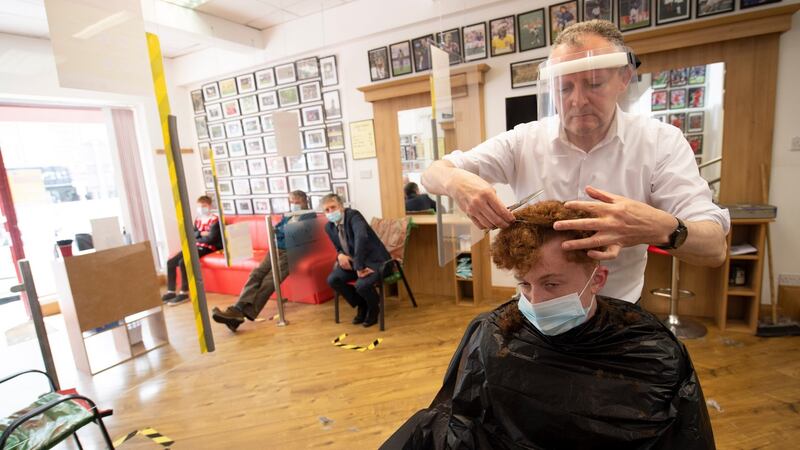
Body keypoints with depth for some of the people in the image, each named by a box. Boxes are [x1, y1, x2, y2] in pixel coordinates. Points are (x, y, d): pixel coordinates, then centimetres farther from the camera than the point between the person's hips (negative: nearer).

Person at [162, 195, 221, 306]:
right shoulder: (198, 219, 17)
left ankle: (184, 293, -19)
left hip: (206, 248, -8)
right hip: (195, 246, 8)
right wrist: (200, 233, -11)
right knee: (170, 262, -6)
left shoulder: (214, 219, -7)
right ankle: (171, 292, 0)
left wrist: (195, 239, -3)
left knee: (183, 262, -28)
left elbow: (211, 239, -17)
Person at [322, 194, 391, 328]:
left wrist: (359, 267, -37)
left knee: (361, 284, -31)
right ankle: (361, 305, 11)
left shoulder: (353, 215, -20)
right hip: (354, 261, 7)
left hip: (375, 260, -7)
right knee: (332, 279, -11)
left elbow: (361, 237, -37)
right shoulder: (329, 226, 4)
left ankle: (374, 308, 6)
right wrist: (340, 255, -9)